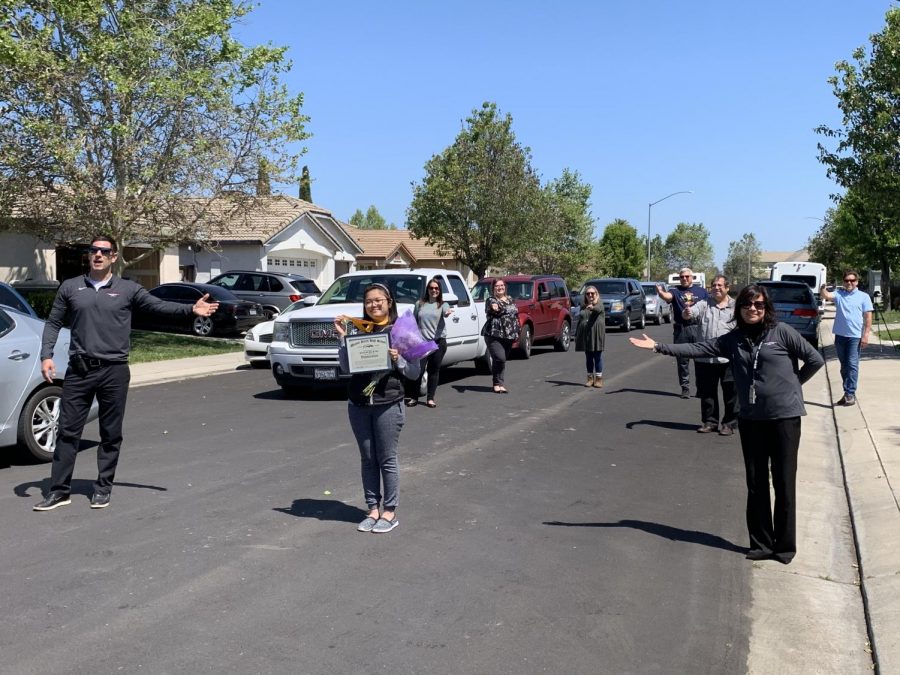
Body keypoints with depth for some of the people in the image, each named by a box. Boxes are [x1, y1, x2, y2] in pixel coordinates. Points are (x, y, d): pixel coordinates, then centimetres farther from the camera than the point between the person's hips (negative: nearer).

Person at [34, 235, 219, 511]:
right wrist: (46, 356, -1)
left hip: (114, 371, -1)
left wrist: (191, 309, -16)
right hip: (78, 370, 1)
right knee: (68, 431, 3)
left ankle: (103, 488, 18)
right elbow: (53, 323, 12)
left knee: (111, 435, 5)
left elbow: (159, 305, -1)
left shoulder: (128, 289, 5)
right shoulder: (70, 288, 9)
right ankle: (59, 490, 11)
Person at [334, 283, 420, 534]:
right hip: (358, 404, 3)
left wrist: (397, 358, -16)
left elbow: (414, 372, 1)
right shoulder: (356, 328, 5)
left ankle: (390, 512, 14)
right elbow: (347, 367, 0)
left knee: (387, 459, 3)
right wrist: (342, 337, -7)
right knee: (367, 459, 11)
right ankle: (373, 509, 21)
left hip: (388, 404, -3)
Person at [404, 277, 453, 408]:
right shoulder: (420, 304, 10)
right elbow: (414, 322, 15)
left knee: (434, 371, 4)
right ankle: (413, 397, 4)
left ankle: (430, 399, 12)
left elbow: (446, 312, -18)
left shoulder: (442, 304, 6)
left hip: (438, 342, 0)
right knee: (418, 369, -7)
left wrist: (447, 313, -41)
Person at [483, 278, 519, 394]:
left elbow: (516, 316, 25)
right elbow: (489, 310, -25)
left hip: (509, 336, 6)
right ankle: (497, 383, -7)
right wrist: (493, 308, -49)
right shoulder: (491, 300, -2)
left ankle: (499, 384, 16)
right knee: (499, 358, -18)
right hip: (494, 335, -6)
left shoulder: (510, 300, 18)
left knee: (503, 360, 8)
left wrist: (517, 332, 20)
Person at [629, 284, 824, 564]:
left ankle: (785, 545, 15)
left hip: (784, 416, -4)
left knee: (784, 484, 4)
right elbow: (698, 348, -1)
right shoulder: (733, 339, 5)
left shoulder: (782, 332, -6)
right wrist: (659, 347, -7)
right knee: (756, 484, 10)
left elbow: (815, 360, -2)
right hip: (750, 418, 4)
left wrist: (793, 383, 1)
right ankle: (761, 543, 21)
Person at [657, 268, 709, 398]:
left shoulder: (702, 291, 11)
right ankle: (685, 388, 12)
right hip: (681, 330, -1)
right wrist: (660, 292, -44)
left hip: (698, 328, 1)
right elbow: (667, 296, -20)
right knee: (682, 360, 4)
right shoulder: (675, 291, 3)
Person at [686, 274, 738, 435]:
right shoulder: (704, 305, 7)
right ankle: (709, 422, 21)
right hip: (705, 358, 2)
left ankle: (729, 423, 14)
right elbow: (689, 314, -9)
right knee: (707, 392, 9)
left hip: (729, 359, -1)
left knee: (730, 392, 3)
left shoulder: (736, 307, 5)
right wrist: (687, 310, -31)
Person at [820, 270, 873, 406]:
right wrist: (823, 289, -35)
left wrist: (866, 335, -8)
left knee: (852, 365, -7)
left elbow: (868, 317, 1)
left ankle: (850, 394, -7)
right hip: (840, 335, 3)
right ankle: (847, 392, 20)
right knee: (844, 366, 11)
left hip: (855, 336, -3)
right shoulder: (839, 294, 9)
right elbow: (827, 295, -12)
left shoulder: (864, 297, 3)